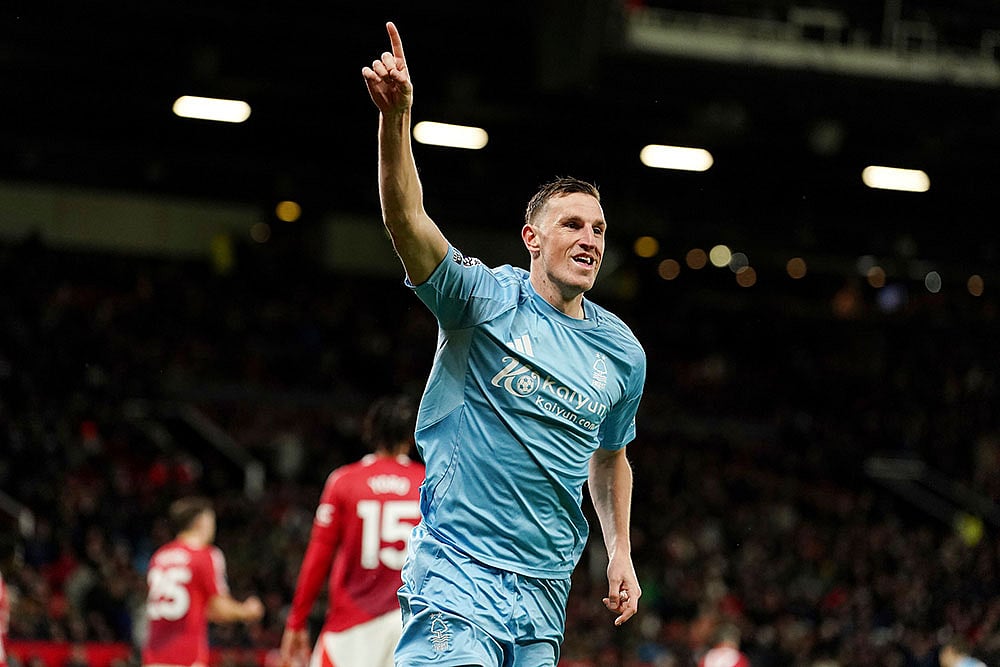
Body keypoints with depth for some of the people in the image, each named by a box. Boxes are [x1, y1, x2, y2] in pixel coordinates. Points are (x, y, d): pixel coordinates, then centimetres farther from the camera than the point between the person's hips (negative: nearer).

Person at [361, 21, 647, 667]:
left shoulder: (622, 352, 11)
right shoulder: (487, 299, -4)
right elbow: (408, 219, -20)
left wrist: (621, 552, 19)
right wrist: (396, 116, -35)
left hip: (546, 587, 6)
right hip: (459, 572, -5)